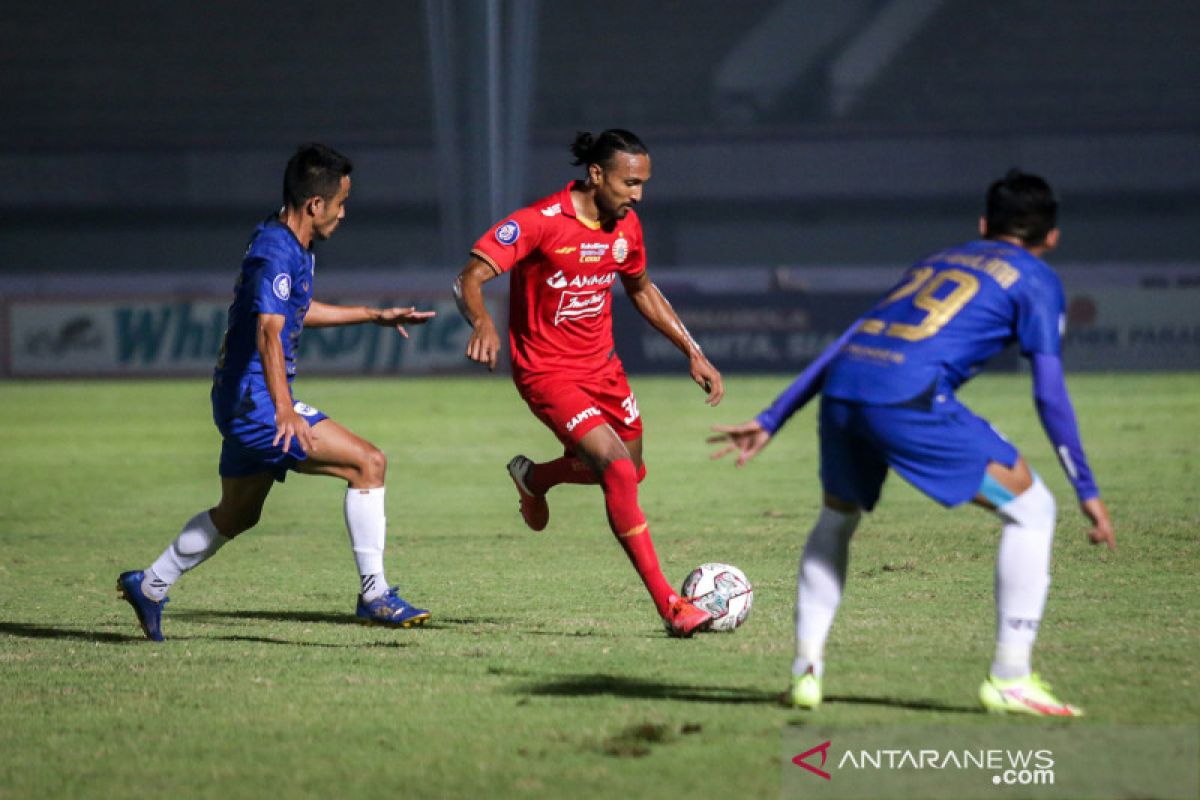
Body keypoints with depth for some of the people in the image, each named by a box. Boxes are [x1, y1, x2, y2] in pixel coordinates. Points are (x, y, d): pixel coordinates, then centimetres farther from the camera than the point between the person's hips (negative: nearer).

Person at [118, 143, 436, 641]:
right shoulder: (276, 254, -21)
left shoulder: (295, 247, 12)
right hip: (256, 401, -11)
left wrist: (374, 316, 34)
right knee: (368, 463, -15)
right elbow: (268, 333, -35)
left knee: (237, 514, 24)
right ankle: (374, 595, -14)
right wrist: (284, 410, -48)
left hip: (242, 402, 11)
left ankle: (147, 587, 36)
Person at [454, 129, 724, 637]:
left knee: (629, 473, 18)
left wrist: (692, 352, 15)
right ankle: (668, 605, -21)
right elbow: (471, 278, -24)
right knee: (617, 465, -23)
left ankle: (534, 477, 48)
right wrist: (482, 323, -45)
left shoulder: (626, 227, 1)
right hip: (547, 372, -8)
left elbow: (641, 289, 19)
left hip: (602, 366, 8)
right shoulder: (540, 222, -21)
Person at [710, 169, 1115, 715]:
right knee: (1031, 510, 9)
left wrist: (771, 421, 31)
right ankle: (1010, 677, 3)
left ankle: (806, 668, 23)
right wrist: (1087, 491, 11)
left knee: (836, 519, 32)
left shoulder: (934, 263, 33)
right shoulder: (1034, 279, 17)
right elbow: (1049, 393, 7)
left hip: (841, 386, 6)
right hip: (910, 397, -6)